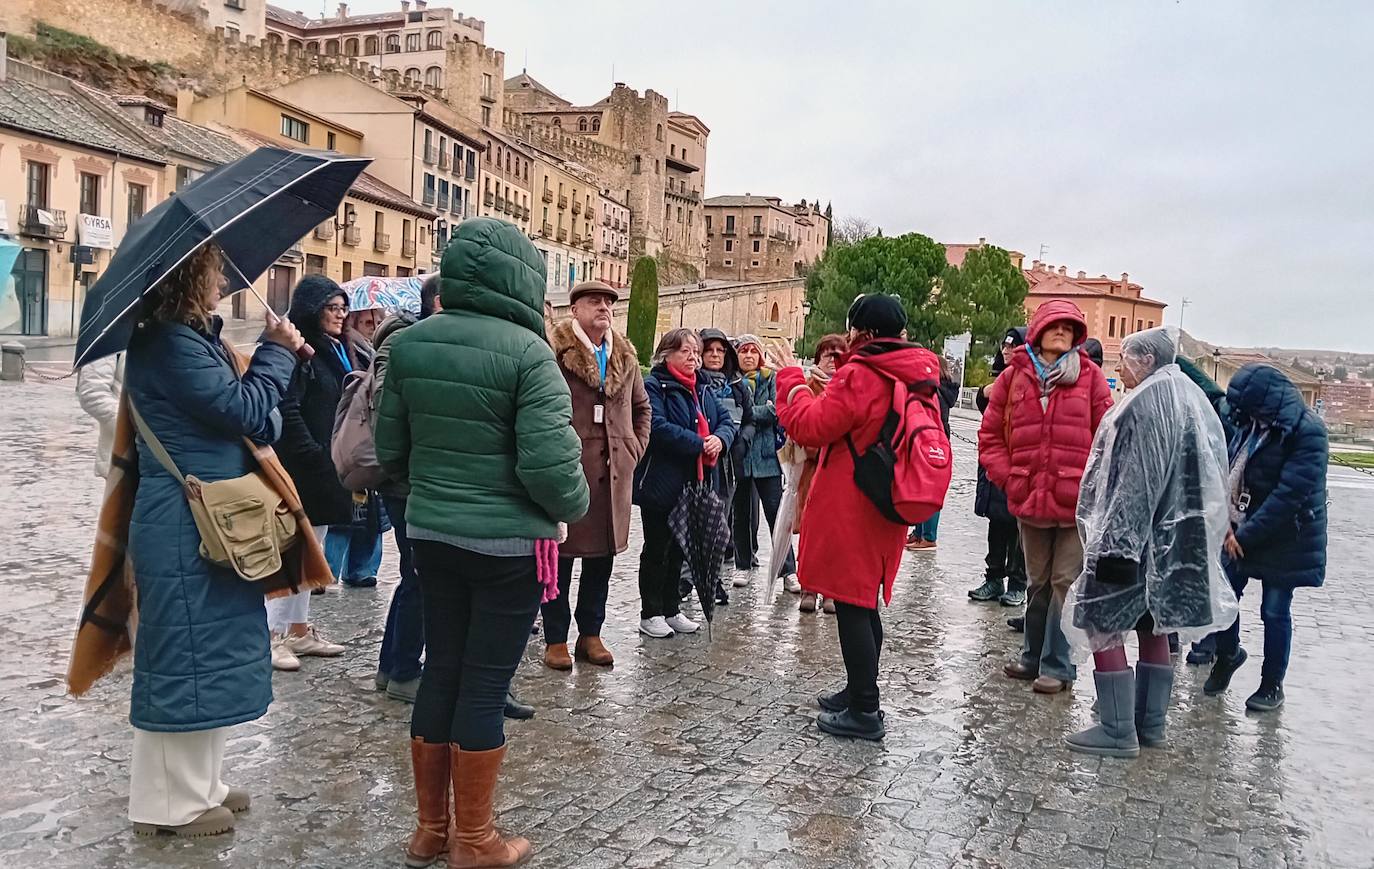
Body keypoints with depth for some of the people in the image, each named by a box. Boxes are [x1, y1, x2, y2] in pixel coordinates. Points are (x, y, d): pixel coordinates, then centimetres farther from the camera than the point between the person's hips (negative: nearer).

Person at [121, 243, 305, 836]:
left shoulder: (189, 338, 15)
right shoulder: (169, 344, -16)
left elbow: (231, 412, 14)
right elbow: (245, 410, -19)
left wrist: (277, 355, 3)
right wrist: (278, 350, -7)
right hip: (186, 531, -10)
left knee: (205, 655, 17)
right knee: (187, 658, 0)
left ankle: (196, 786, 30)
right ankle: (170, 805, 13)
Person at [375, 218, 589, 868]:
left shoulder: (408, 343, 1)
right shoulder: (527, 351, -16)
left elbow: (390, 451, 7)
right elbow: (549, 463, -22)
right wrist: (575, 507, -2)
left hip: (431, 533, 6)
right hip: (508, 543, -5)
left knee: (440, 672, 16)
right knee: (486, 685, 5)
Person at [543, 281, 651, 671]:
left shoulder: (625, 356, 13)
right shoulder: (555, 351, -7)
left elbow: (641, 406, 25)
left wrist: (636, 448, 16)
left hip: (613, 471, 6)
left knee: (603, 554, 11)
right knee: (560, 554, 3)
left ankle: (590, 634, 23)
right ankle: (556, 639, 14)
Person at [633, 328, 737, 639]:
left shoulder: (703, 389, 14)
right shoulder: (654, 387, -11)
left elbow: (726, 420, 10)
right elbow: (657, 426, -25)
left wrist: (719, 439, -13)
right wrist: (699, 444, -23)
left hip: (692, 484, 8)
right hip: (660, 482, -7)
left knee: (678, 549, 15)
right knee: (657, 549, 3)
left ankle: (671, 610, 26)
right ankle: (650, 613, 13)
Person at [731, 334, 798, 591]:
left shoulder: (771, 379, 6)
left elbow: (776, 411, -6)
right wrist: (761, 411, -10)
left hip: (766, 455, -1)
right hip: (737, 455, 1)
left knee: (776, 513, -3)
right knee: (741, 514, 10)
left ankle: (789, 572, 1)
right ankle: (743, 565, 23)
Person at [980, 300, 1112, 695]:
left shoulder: (1090, 376, 1)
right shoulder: (1014, 376, 5)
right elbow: (991, 434, 8)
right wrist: (1007, 477, -1)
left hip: (1075, 500, -2)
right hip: (1029, 499, 3)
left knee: (1066, 582, 1)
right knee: (1038, 582, 16)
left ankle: (1056, 665, 10)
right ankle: (1033, 656, 29)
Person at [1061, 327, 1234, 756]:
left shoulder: (1146, 403, -15)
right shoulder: (1191, 398, 13)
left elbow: (1134, 481, -21)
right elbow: (1209, 474, 16)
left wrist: (1114, 544, -22)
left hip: (1135, 536, -10)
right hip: (1179, 539, 10)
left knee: (1103, 625, -3)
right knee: (1154, 628, 16)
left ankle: (1117, 732, 0)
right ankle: (1150, 725, 23)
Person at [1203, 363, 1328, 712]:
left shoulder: (1307, 432, -19)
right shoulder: (1253, 423, 4)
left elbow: (1290, 494, -23)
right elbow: (1233, 471, 7)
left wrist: (1246, 535, -21)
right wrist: (1227, 523, -5)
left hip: (1284, 539, -6)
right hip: (1243, 530, 6)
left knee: (1275, 611, 5)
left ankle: (1272, 685, 21)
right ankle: (1228, 654, 34)